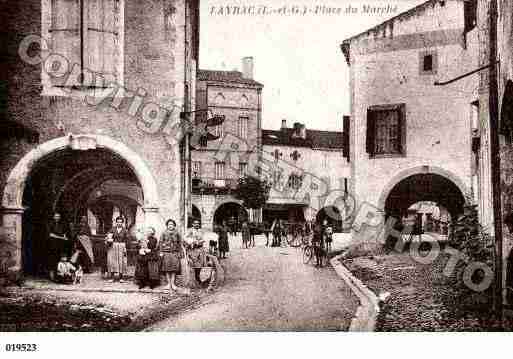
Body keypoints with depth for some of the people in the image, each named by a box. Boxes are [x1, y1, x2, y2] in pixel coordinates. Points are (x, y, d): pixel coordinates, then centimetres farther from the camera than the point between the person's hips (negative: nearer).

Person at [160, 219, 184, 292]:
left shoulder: (177, 233, 10)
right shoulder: (164, 233, 8)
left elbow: (180, 244, 10)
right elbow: (161, 243, 5)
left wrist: (181, 252, 4)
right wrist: (161, 252, -2)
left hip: (175, 253, 0)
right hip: (166, 253, 0)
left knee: (174, 268, -7)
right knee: (167, 268, -3)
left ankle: (173, 283, -5)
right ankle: (169, 283, 1)